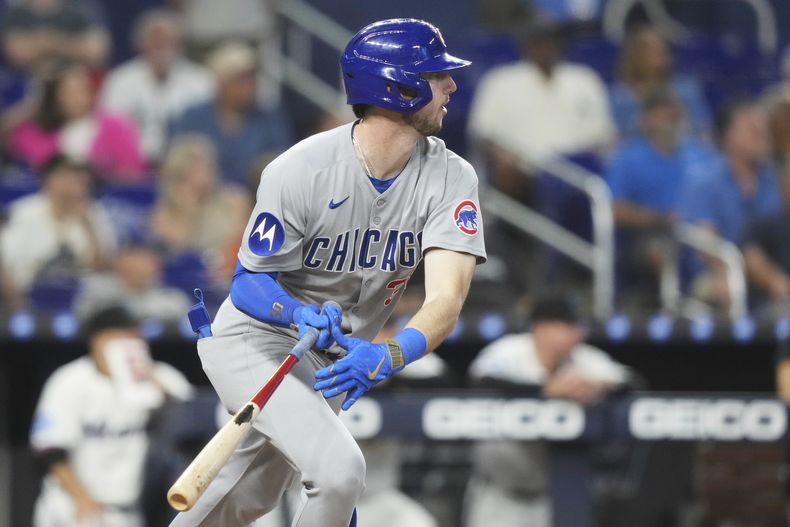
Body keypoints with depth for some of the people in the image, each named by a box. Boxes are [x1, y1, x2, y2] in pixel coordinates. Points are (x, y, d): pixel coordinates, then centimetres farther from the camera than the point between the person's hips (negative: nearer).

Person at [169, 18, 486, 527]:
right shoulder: (300, 172, -26)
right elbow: (248, 283, -18)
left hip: (333, 356, 6)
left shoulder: (450, 178, -16)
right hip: (256, 340, -6)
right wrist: (303, 314, -41)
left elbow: (447, 299, -28)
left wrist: (388, 355, -48)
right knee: (339, 469, -27)